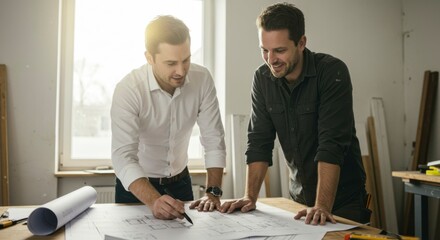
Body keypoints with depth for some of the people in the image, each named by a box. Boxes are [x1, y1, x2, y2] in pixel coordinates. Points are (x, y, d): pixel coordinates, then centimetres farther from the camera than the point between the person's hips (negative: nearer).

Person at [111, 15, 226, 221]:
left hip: (180, 181, 2)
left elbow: (214, 140, -10)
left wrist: (213, 192, -20)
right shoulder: (128, 90, -24)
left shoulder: (202, 79, -15)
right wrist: (154, 201, -45)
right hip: (136, 185, -2)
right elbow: (123, 156, -31)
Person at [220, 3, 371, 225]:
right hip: (299, 197, 4)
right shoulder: (262, 78, -6)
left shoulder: (332, 72, -21)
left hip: (342, 199, -4)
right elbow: (259, 142, -5)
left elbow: (332, 144, -27)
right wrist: (250, 197, -12)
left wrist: (322, 206, -33)